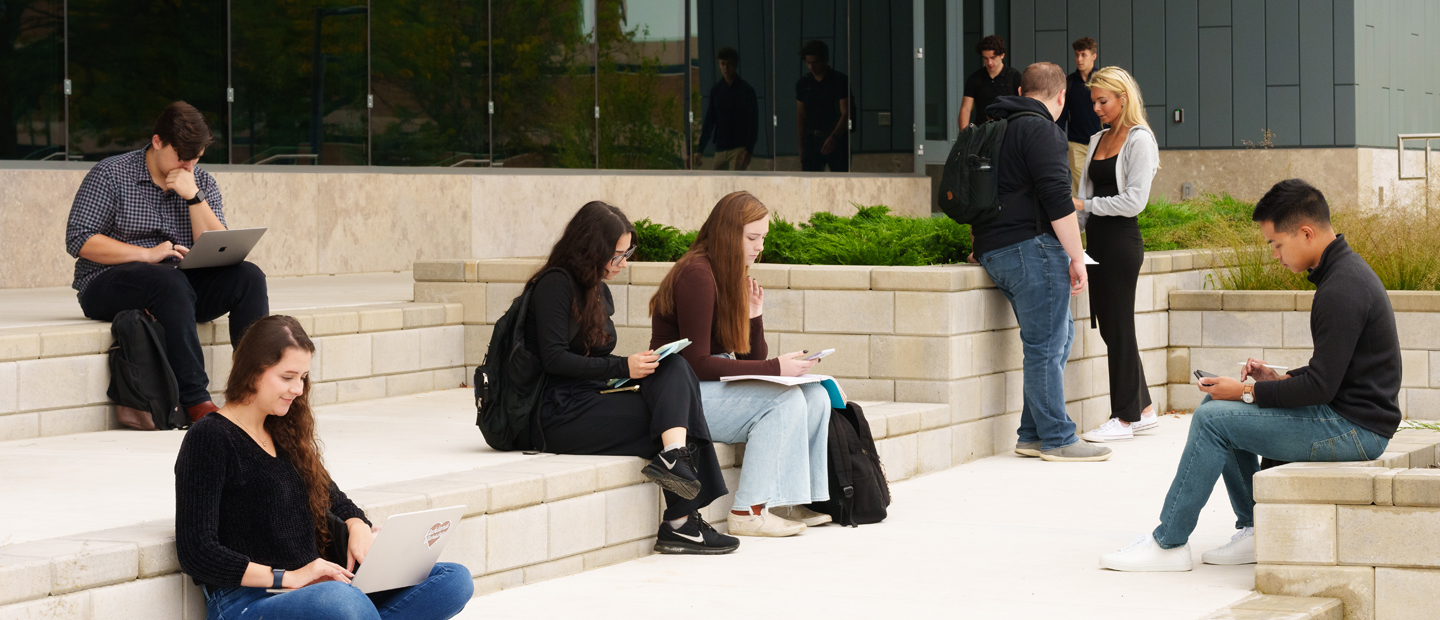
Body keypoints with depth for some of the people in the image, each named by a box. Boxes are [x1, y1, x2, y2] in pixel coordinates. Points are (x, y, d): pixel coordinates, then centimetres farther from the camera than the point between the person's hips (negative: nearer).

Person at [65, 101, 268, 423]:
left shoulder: (203, 183, 10)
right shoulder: (111, 175, -3)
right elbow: (79, 240, -11)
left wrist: (193, 196, -13)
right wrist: (147, 254, -19)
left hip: (178, 287, 5)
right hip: (107, 286, -5)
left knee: (248, 276, -19)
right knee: (170, 282, -38)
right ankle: (196, 402, -42)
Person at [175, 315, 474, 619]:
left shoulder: (286, 434, 20)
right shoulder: (210, 438, -4)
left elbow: (335, 501, 31)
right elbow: (196, 553, -12)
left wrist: (359, 528, 6)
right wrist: (289, 577, -17)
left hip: (313, 589, 8)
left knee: (455, 580, -13)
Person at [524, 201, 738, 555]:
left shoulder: (599, 291, 21)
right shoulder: (556, 284, -7)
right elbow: (554, 359, -16)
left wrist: (636, 368, 4)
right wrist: (622, 368, -20)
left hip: (592, 400, 8)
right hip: (559, 415, -8)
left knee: (675, 368, -15)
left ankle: (673, 458, -33)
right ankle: (679, 523, -22)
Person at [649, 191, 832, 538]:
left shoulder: (734, 278, 13)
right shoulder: (696, 274, -16)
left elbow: (752, 359, 13)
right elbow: (697, 363, -21)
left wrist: (754, 317, -6)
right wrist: (775, 369, -21)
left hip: (719, 386, 9)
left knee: (816, 396, -6)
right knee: (784, 400, -24)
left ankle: (797, 500, -4)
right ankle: (750, 512, -23)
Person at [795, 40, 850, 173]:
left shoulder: (840, 81, -5)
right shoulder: (803, 84, 8)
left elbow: (846, 114, -10)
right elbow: (800, 115, 13)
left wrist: (834, 137, -25)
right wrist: (801, 146, 8)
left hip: (837, 139, -3)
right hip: (812, 140, 3)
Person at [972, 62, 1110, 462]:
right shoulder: (1040, 130, -10)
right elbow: (1057, 197, -17)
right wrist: (1076, 257, -15)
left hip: (992, 250, 10)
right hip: (1031, 248, -10)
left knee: (1059, 337, 16)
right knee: (1046, 345, -5)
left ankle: (1032, 436, 16)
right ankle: (1056, 439, -2)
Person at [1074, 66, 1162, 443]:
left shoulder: (1139, 140, -7)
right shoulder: (1097, 141, 16)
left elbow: (1135, 200, -14)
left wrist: (1086, 205, -15)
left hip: (1121, 239, -8)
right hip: (1097, 239, 8)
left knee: (1118, 327, -5)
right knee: (1110, 327, 10)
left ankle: (1124, 417, 0)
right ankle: (1143, 408, 19)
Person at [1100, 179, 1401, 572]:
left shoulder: (1341, 290, -21)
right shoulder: (1345, 270, 12)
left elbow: (1320, 387, -22)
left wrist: (1246, 392, -12)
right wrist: (1279, 379, 7)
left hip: (1354, 428, -11)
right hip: (1350, 417, 11)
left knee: (1212, 419, -13)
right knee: (1216, 403, 12)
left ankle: (1168, 543, -4)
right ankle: (1255, 529, 11)